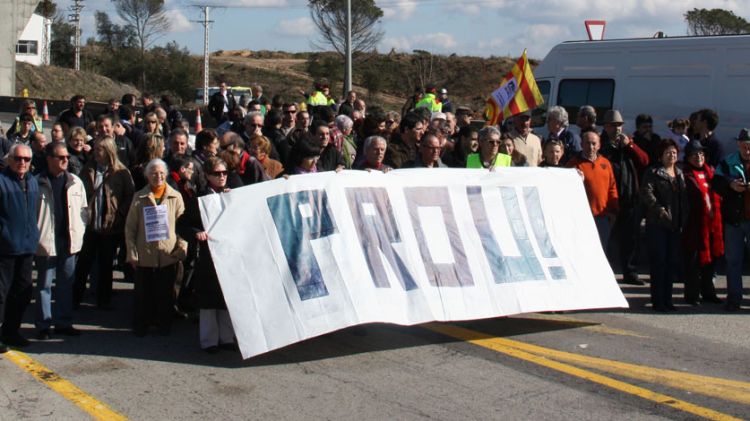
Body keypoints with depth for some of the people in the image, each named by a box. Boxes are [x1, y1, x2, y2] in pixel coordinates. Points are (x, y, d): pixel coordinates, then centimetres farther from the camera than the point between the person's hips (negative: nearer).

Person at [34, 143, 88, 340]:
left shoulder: (75, 182, 5)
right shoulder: (38, 183, -6)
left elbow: (83, 209, 11)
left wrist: (79, 232, 3)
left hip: (69, 240, 4)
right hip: (46, 241, -4)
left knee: (66, 283, 11)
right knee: (44, 284, 5)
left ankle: (63, 322, 21)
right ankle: (43, 325, 12)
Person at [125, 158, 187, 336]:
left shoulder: (175, 197, 3)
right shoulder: (139, 198, 2)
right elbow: (130, 227, 3)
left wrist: (182, 248, -4)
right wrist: (132, 253, -3)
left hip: (168, 255, 0)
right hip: (145, 255, 0)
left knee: (166, 293, 8)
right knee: (143, 293, 7)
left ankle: (164, 325, 23)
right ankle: (140, 326, 21)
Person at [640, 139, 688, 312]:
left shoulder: (679, 173, 17)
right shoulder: (653, 172, -3)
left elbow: (683, 197, 20)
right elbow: (646, 193, -15)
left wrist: (683, 220, 10)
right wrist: (659, 209, -25)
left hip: (675, 225, 6)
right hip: (657, 224, -6)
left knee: (673, 262, 7)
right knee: (659, 262, -4)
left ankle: (667, 299, 15)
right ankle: (658, 300, 0)